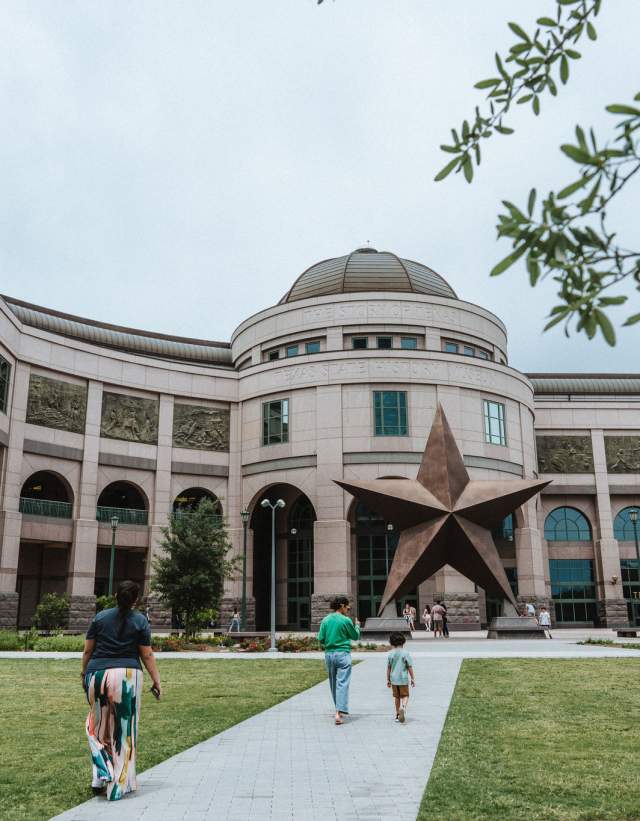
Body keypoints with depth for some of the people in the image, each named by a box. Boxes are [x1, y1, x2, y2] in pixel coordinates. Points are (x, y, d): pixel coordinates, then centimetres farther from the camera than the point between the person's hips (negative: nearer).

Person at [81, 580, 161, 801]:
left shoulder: (100, 617, 6)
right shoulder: (140, 621, 1)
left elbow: (87, 651, 7)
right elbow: (147, 655, 1)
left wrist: (84, 674, 19)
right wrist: (157, 681, 7)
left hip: (97, 674, 2)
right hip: (127, 675, -2)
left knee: (99, 725, 16)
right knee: (124, 729, 7)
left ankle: (100, 777, 7)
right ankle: (119, 784, 11)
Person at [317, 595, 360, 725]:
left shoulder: (325, 620, 3)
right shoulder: (346, 620, -8)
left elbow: (321, 639, 4)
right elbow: (355, 636, 5)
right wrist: (357, 626, 22)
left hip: (329, 654, 5)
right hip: (343, 653, -5)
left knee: (333, 683, 16)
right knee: (342, 683, -6)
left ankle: (339, 710, 26)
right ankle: (339, 712, -16)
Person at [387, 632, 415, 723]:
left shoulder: (390, 654, -1)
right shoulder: (405, 653, -8)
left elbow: (388, 668, 4)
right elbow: (410, 667, -5)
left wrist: (388, 680, 13)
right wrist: (412, 679, 3)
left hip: (394, 679, 3)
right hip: (403, 679, -3)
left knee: (397, 697, 16)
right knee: (405, 696, 6)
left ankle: (398, 715, 21)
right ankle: (403, 707, -23)